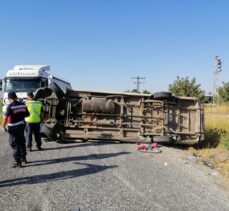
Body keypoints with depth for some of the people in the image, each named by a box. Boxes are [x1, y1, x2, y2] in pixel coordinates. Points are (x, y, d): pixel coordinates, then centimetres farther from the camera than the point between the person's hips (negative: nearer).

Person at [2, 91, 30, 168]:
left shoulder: (10, 106, -17)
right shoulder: (23, 105, 0)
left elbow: (5, 117, -22)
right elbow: (27, 114, 7)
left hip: (13, 128, -6)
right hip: (21, 126, 6)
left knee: (15, 144, 2)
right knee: (22, 142, 21)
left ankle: (18, 162, 5)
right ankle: (23, 158, 34)